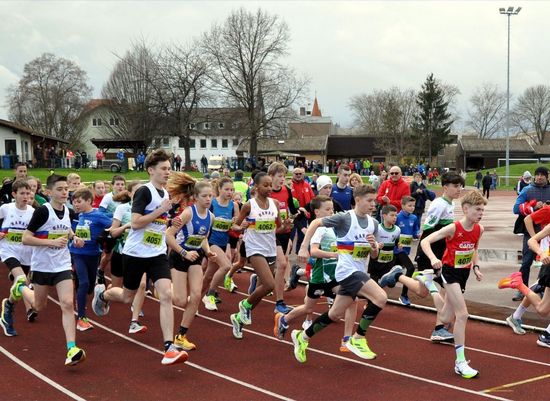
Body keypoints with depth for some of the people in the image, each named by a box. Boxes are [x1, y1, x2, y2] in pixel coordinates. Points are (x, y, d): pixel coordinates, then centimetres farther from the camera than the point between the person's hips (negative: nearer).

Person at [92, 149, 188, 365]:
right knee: (127, 297, 13)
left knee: (166, 295, -14)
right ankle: (102, 293, 49)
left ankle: (169, 347, -14)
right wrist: (161, 210, -22)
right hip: (135, 253, -5)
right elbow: (135, 222, -21)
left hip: (157, 254, 5)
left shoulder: (166, 194, 10)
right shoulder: (144, 191, -13)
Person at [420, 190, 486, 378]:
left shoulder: (479, 229, -5)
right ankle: (460, 362, -10)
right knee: (462, 314, -16)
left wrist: (475, 267, 5)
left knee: (447, 319, 13)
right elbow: (425, 241, -25)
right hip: (450, 271, -6)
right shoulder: (453, 228, -23)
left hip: (464, 272, 6)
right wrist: (433, 258, -41)